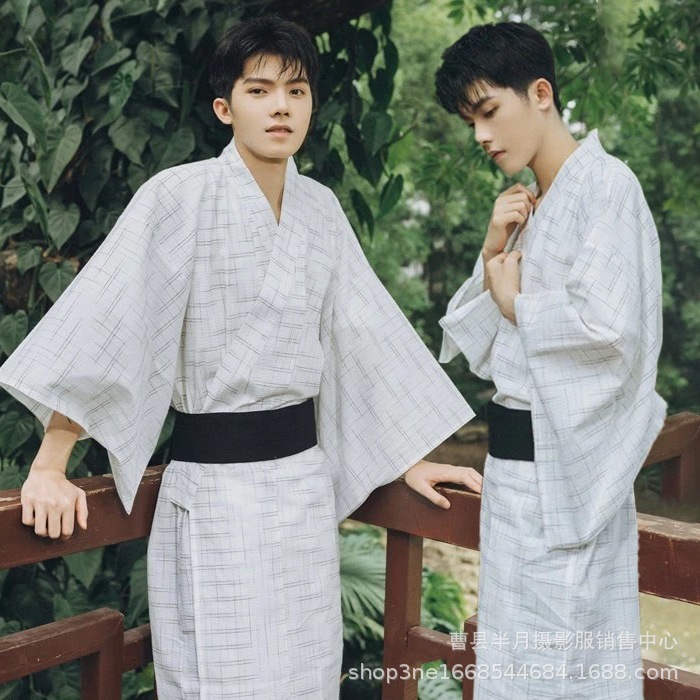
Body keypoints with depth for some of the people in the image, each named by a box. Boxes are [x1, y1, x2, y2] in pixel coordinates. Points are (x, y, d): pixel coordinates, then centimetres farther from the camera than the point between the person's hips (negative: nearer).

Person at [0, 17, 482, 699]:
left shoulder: (320, 208, 6)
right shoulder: (178, 196, -10)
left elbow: (366, 329, 10)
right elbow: (100, 319, -13)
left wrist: (411, 459, 10)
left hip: (305, 474, 5)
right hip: (215, 483, -5)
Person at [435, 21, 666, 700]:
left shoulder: (606, 184, -10)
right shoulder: (530, 205, 14)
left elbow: (609, 325, -23)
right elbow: (478, 347, 14)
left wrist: (516, 301, -7)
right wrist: (492, 254, -1)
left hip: (566, 462, -8)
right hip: (517, 454, 8)